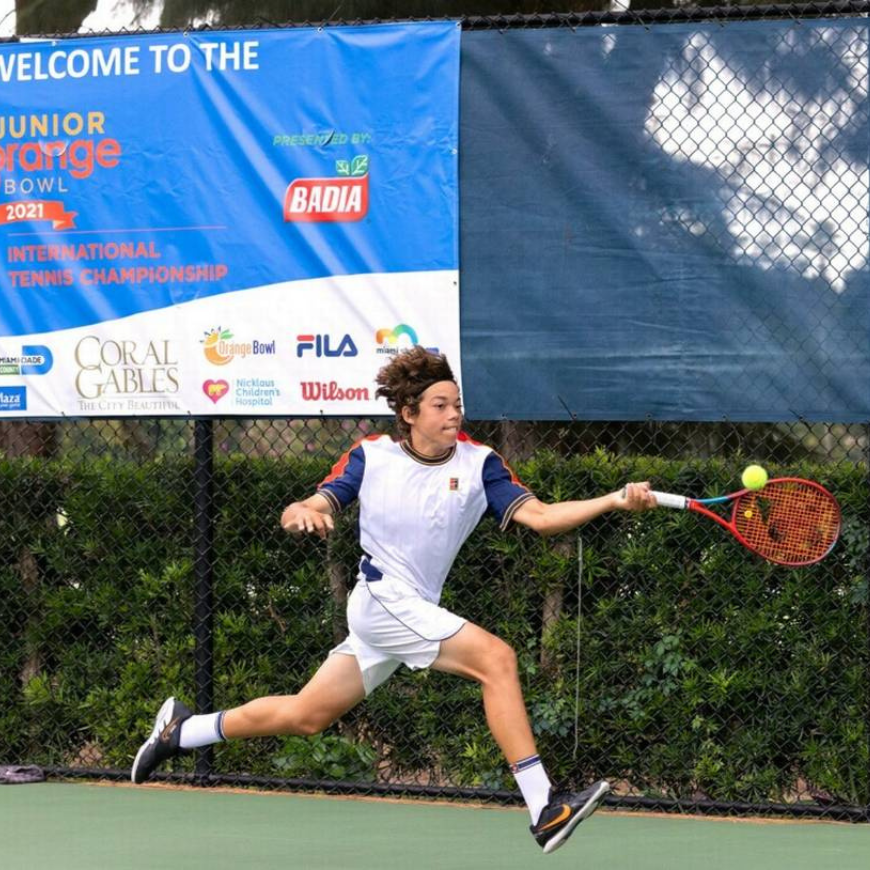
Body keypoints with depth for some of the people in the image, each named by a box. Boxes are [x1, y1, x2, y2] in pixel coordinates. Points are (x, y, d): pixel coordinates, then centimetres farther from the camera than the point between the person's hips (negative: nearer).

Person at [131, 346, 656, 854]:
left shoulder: (478, 464, -2)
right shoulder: (371, 456, -3)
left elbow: (539, 516, -13)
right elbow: (307, 511, -1)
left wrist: (616, 501, -27)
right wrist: (303, 514, -26)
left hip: (417, 613, 5)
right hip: (383, 599, -5)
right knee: (496, 658, -23)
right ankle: (545, 809, -27)